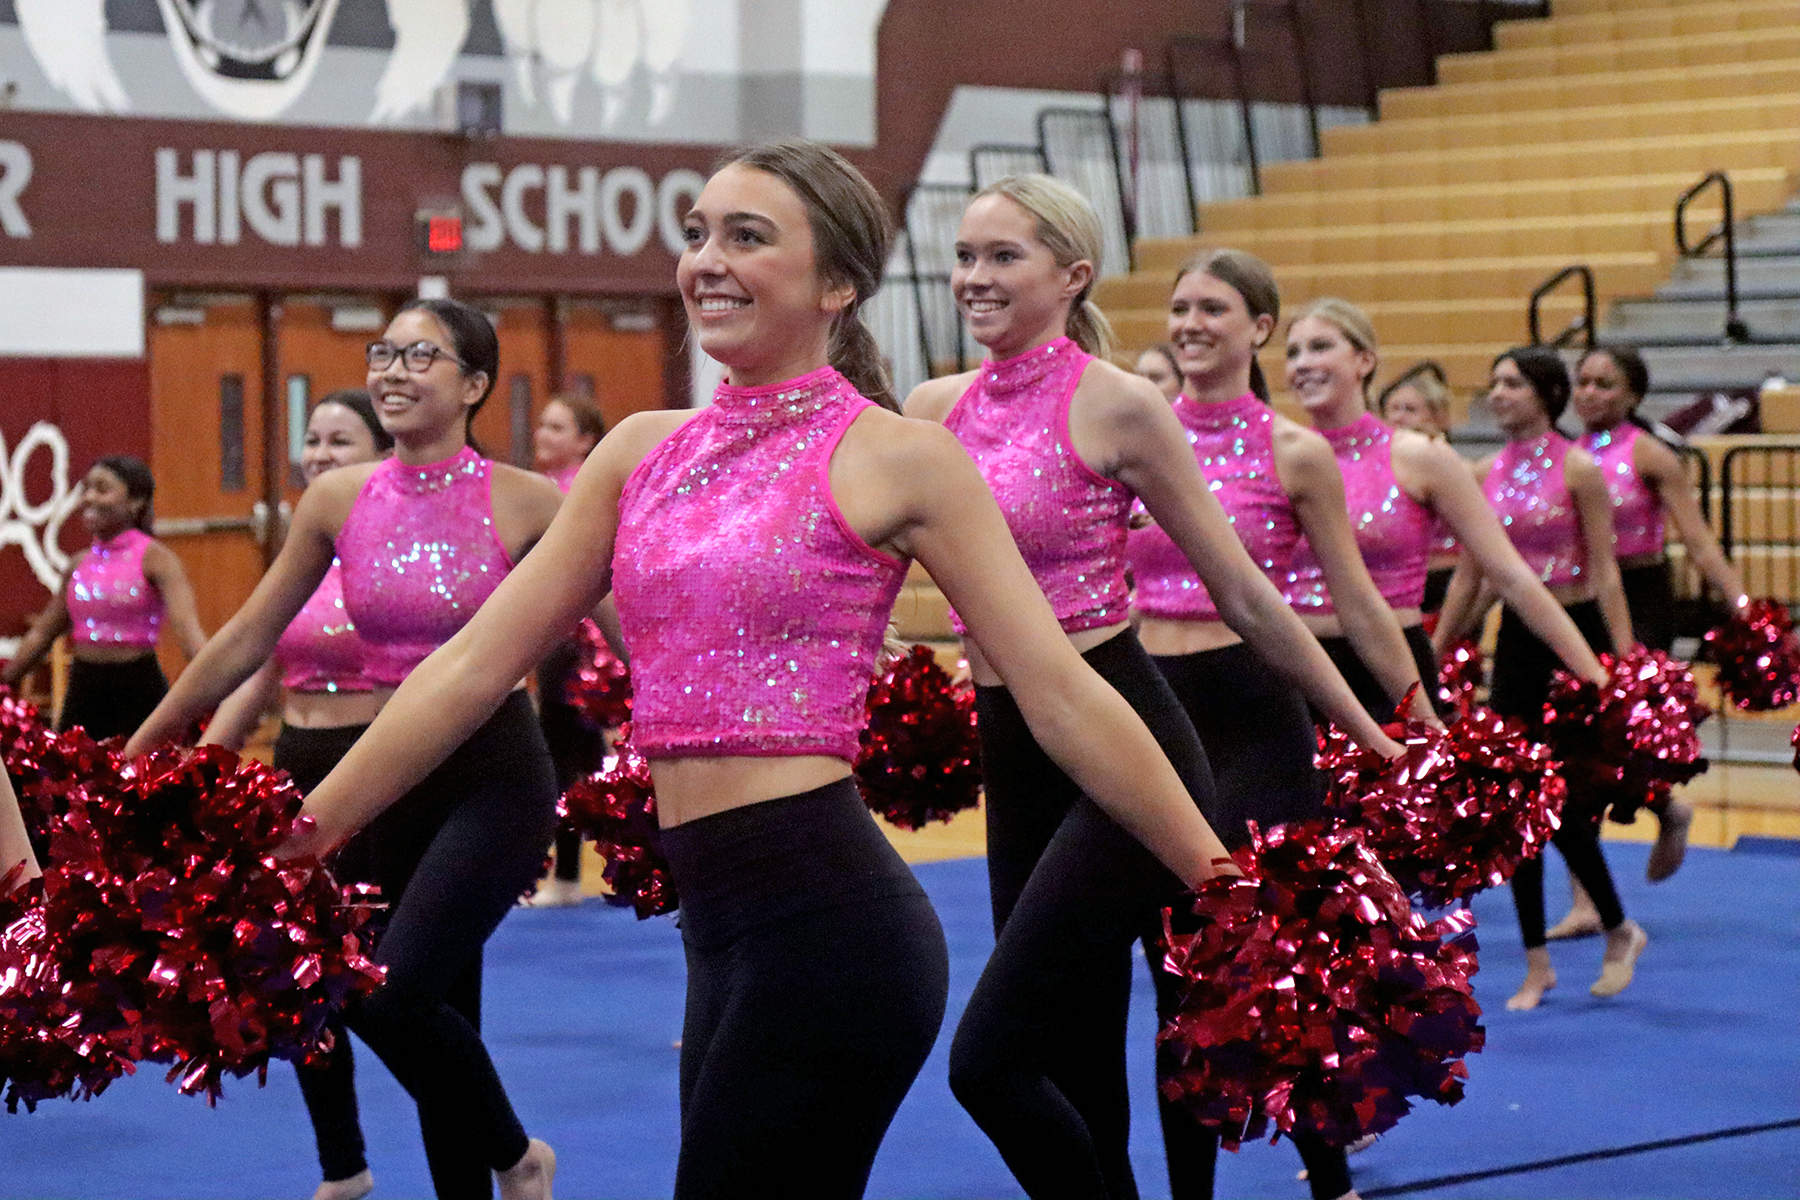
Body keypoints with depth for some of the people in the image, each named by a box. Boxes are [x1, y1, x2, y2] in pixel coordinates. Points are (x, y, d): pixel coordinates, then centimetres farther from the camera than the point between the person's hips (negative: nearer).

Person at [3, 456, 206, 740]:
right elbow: (43, 634, 19)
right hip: (82, 692, 6)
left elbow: (187, 629, -19)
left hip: (139, 694, -5)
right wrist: (4, 683, 18)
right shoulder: (80, 563, 11)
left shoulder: (154, 559, -6)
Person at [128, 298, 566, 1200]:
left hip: (497, 776, -5)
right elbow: (249, 637, 11)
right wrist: (140, 747, 14)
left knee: (386, 995, -20)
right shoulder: (339, 500, 3)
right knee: (430, 1014, 9)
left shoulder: (524, 502, -9)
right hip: (394, 777, 5)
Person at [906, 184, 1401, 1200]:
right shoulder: (937, 407, 8)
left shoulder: (1115, 406, -7)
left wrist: (1369, 734, 1)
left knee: (991, 1056, -15)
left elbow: (1245, 593, -2)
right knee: (1079, 1088, 11)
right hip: (1013, 758, 6)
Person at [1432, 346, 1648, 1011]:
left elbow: (1604, 573, -10)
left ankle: (1620, 931, 17)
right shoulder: (1486, 473, 6)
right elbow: (1468, 575, 11)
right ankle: (1537, 964, 12)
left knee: (1564, 805, -7)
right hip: (1515, 638, 5)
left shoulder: (1577, 469, -9)